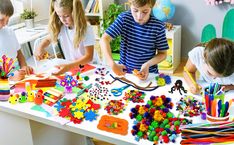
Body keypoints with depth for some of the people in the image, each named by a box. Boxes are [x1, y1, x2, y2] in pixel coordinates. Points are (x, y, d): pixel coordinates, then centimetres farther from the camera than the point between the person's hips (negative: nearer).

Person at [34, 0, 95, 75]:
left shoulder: (86, 29, -18)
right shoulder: (61, 28, -5)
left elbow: (89, 56, -22)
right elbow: (48, 39, 13)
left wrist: (69, 66, -33)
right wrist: (40, 48, -8)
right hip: (70, 65, 5)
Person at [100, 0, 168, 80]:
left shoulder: (158, 27, -11)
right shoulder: (124, 18, -8)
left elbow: (162, 54, 0)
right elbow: (105, 39, -12)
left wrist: (148, 64, -19)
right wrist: (112, 64, -26)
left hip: (149, 74, 0)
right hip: (124, 71, 0)